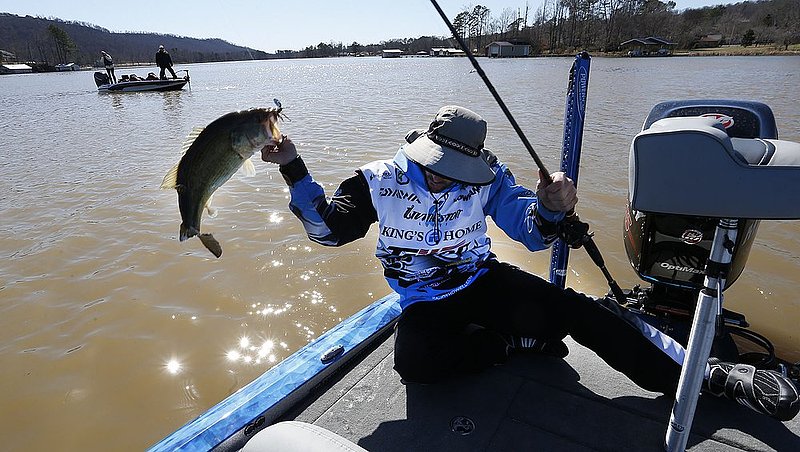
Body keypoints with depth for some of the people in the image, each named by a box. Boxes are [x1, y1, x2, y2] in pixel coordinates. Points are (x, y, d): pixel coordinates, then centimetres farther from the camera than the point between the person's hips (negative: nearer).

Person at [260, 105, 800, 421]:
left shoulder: (487, 177, -7)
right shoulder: (381, 179, -8)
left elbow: (530, 232, -10)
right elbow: (328, 227, -5)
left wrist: (549, 208, -34)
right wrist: (294, 168, -16)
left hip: (484, 279, 0)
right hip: (424, 301, 0)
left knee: (572, 307, -24)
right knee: (415, 361, -34)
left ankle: (710, 373, -12)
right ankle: (518, 341, -13)